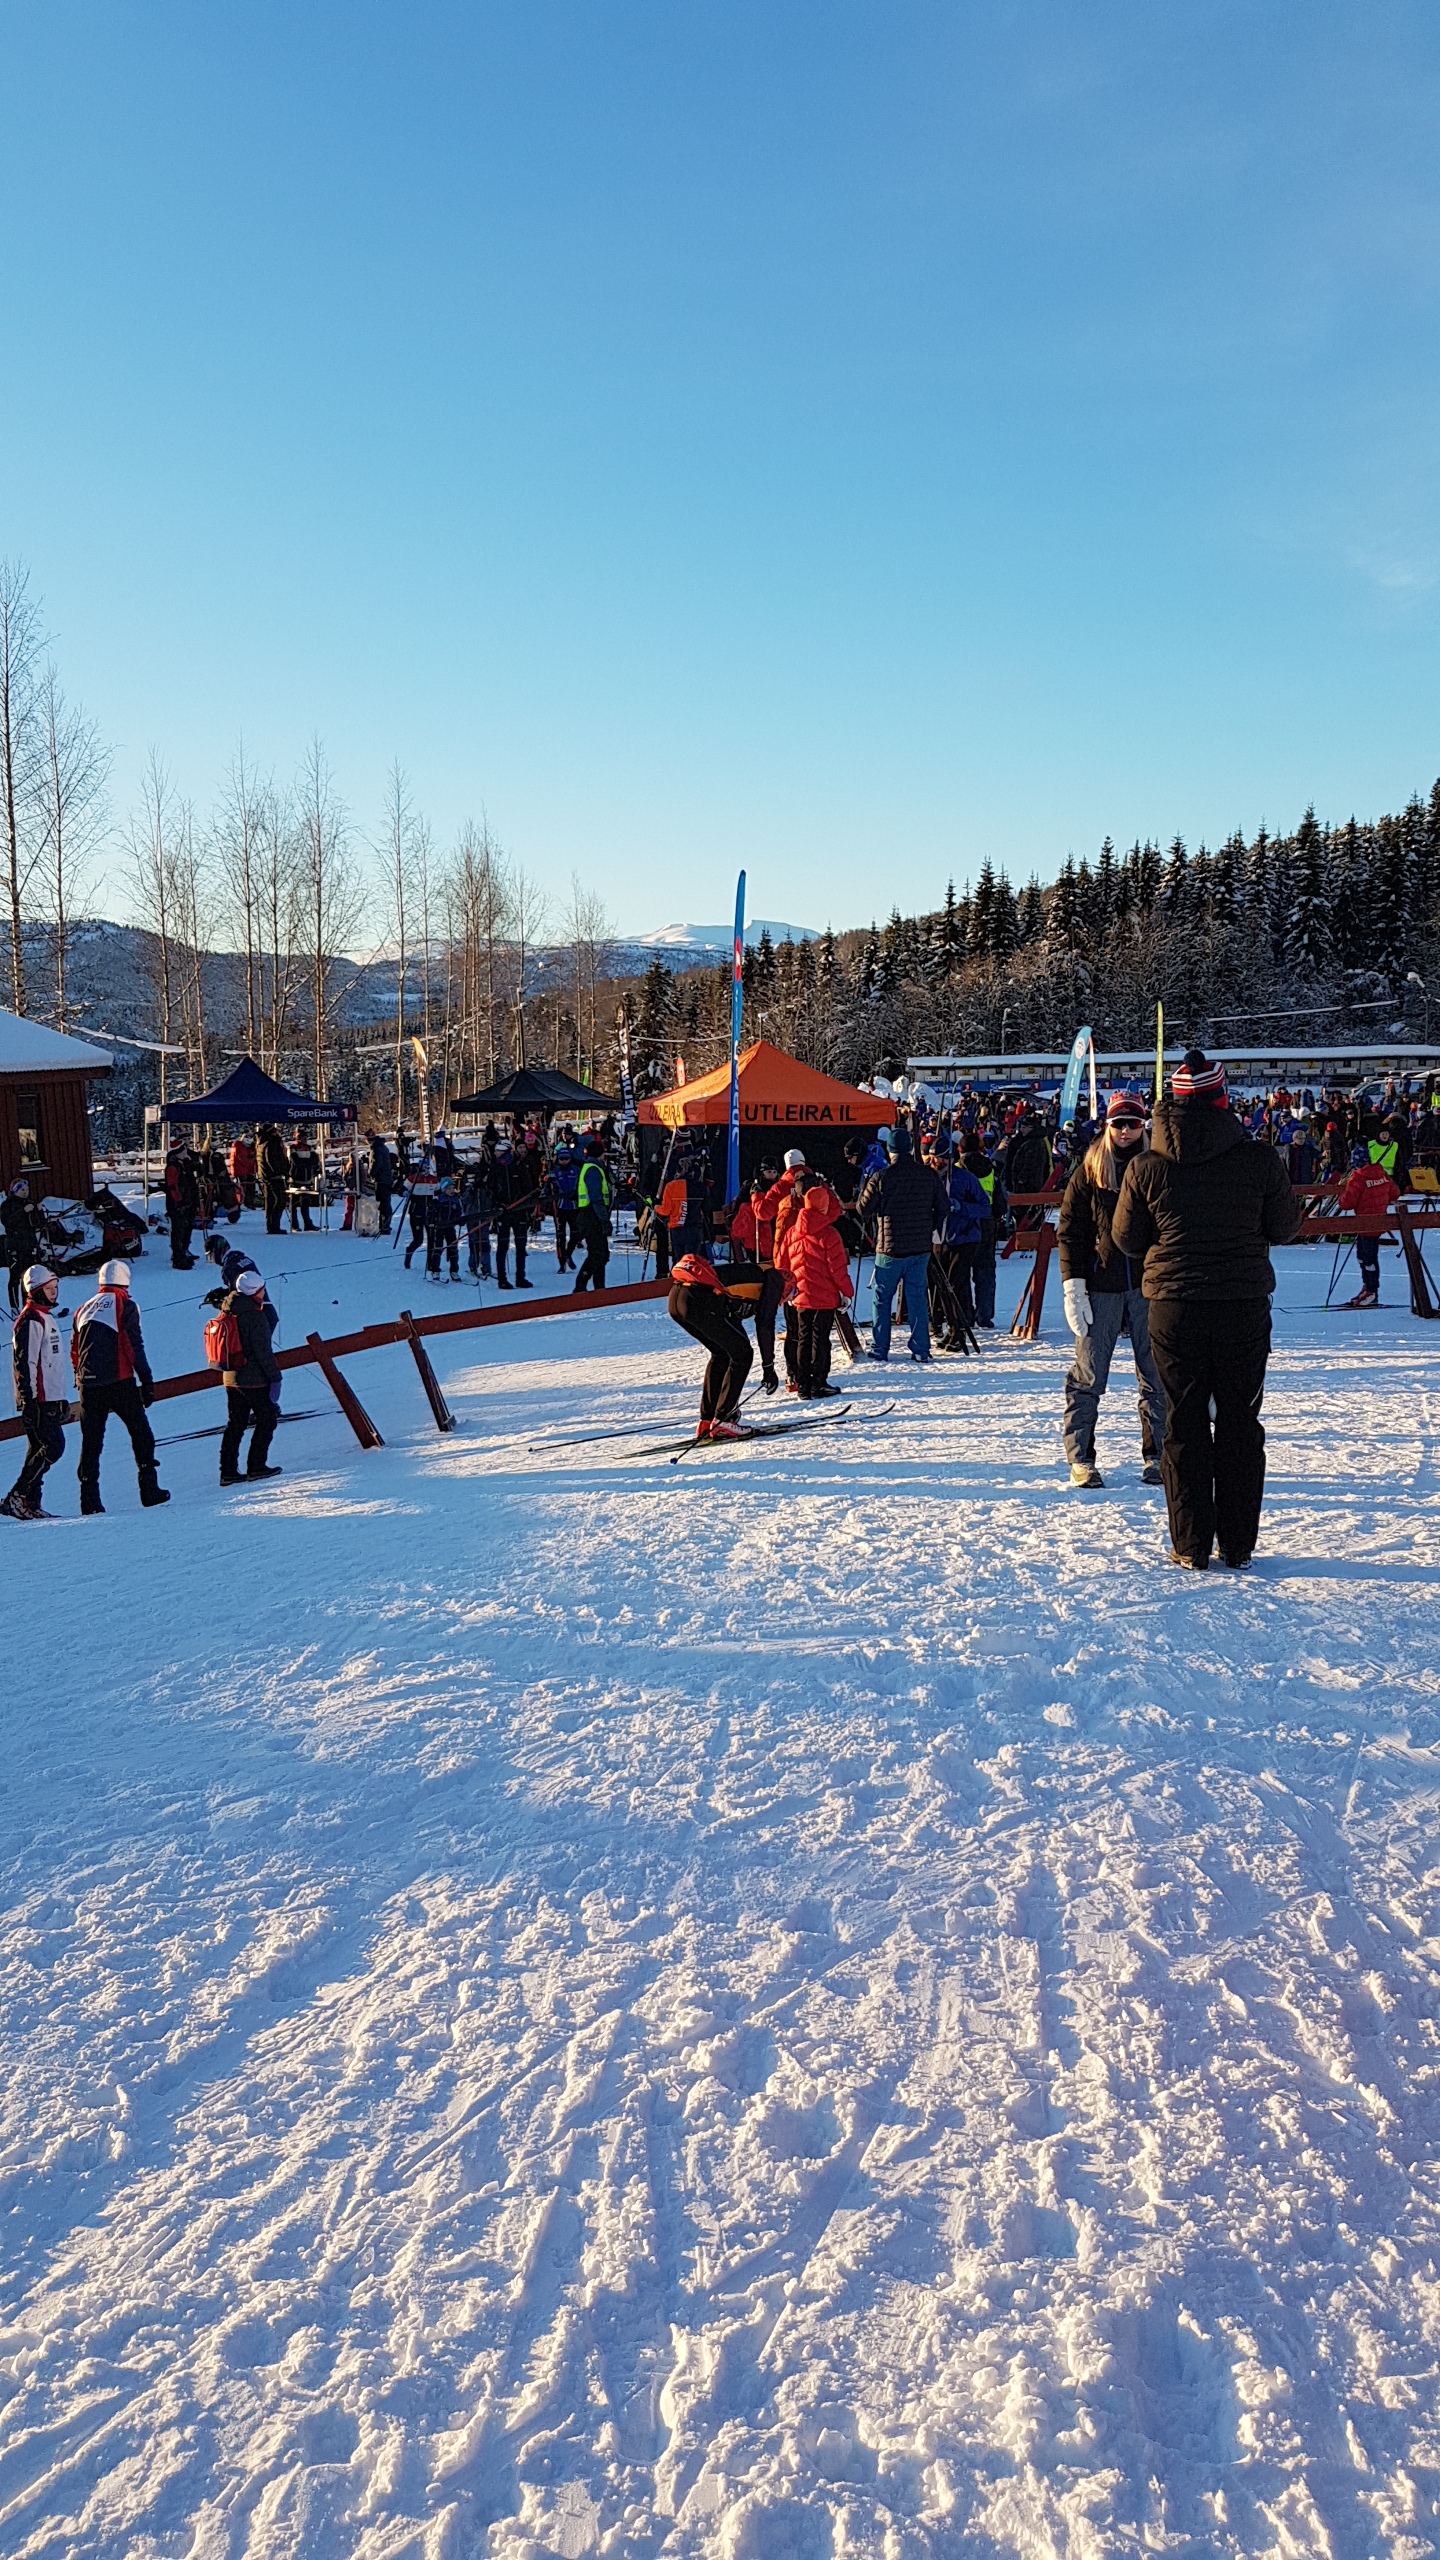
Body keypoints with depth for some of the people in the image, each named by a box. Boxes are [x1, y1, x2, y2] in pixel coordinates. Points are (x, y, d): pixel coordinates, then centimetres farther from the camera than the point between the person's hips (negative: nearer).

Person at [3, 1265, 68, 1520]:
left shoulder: (46, 1317, 20)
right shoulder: (30, 1320, -11)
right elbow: (24, 1362, -18)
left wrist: (62, 1399, 26)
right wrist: (28, 1399, -22)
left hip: (51, 1397, 10)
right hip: (39, 1399, -10)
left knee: (41, 1449, 8)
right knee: (52, 1447, -13)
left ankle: (30, 1504, 9)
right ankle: (17, 1498, -10)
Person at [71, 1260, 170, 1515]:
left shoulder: (86, 1308, 16)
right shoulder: (124, 1305, -1)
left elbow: (74, 1350, 16)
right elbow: (134, 1346, -8)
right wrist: (146, 1380, -7)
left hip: (89, 1385, 5)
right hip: (119, 1382, -5)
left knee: (91, 1441, 6)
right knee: (141, 1433, 6)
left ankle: (89, 1498, 2)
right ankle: (149, 1489, 2)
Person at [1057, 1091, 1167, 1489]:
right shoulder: (1088, 1173, 5)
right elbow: (1070, 1231, 3)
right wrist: (1073, 1286, -6)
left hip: (1150, 1286, 1)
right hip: (1101, 1287, -1)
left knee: (1157, 1375, 4)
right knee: (1088, 1375, 1)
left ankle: (1157, 1456, 14)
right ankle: (1080, 1459, 8)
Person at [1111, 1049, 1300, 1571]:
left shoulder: (1145, 1168, -6)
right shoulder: (1260, 1160, -8)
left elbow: (1126, 1241, 3)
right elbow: (1286, 1228, 4)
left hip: (1174, 1307, 0)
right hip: (1245, 1305, 0)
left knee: (1183, 1425, 8)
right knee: (1239, 1423, 10)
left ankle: (1191, 1547, 11)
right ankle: (1237, 1546, 14)